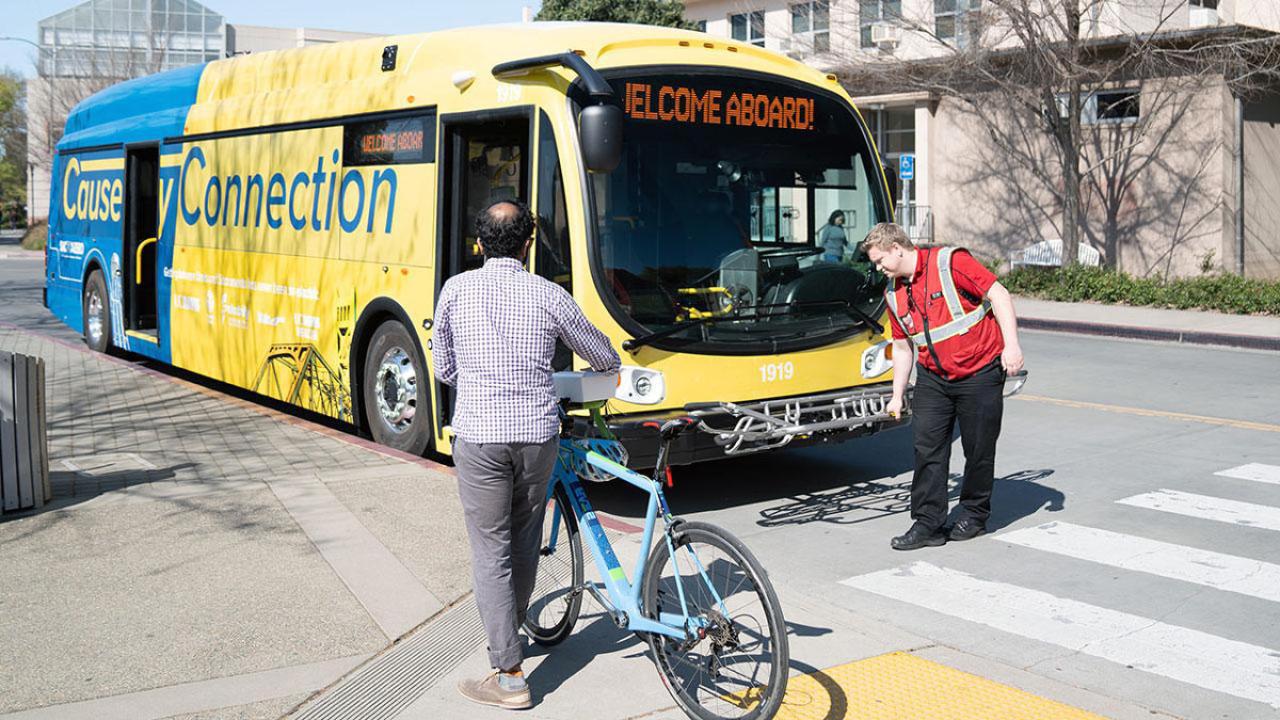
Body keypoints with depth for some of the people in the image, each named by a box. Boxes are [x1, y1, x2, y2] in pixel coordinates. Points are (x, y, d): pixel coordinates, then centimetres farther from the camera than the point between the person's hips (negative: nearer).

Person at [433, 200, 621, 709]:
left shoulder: (456, 290, 0)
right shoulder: (548, 295, 2)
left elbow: (444, 370, 9)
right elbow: (604, 357, 15)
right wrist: (607, 369, 39)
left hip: (479, 435, -2)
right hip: (537, 434, 2)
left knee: (491, 553, 2)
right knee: (524, 542, 21)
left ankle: (509, 676, 1)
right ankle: (512, 632, 40)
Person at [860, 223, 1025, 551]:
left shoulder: (950, 262, -14)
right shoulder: (893, 293, 7)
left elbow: (999, 295, -14)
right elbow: (902, 348, 14)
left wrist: (1011, 344, -22)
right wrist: (897, 396, 14)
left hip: (980, 373, -6)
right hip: (933, 377, 6)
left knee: (979, 449, 4)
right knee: (927, 446, -1)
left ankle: (974, 514, 22)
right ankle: (928, 523, 4)